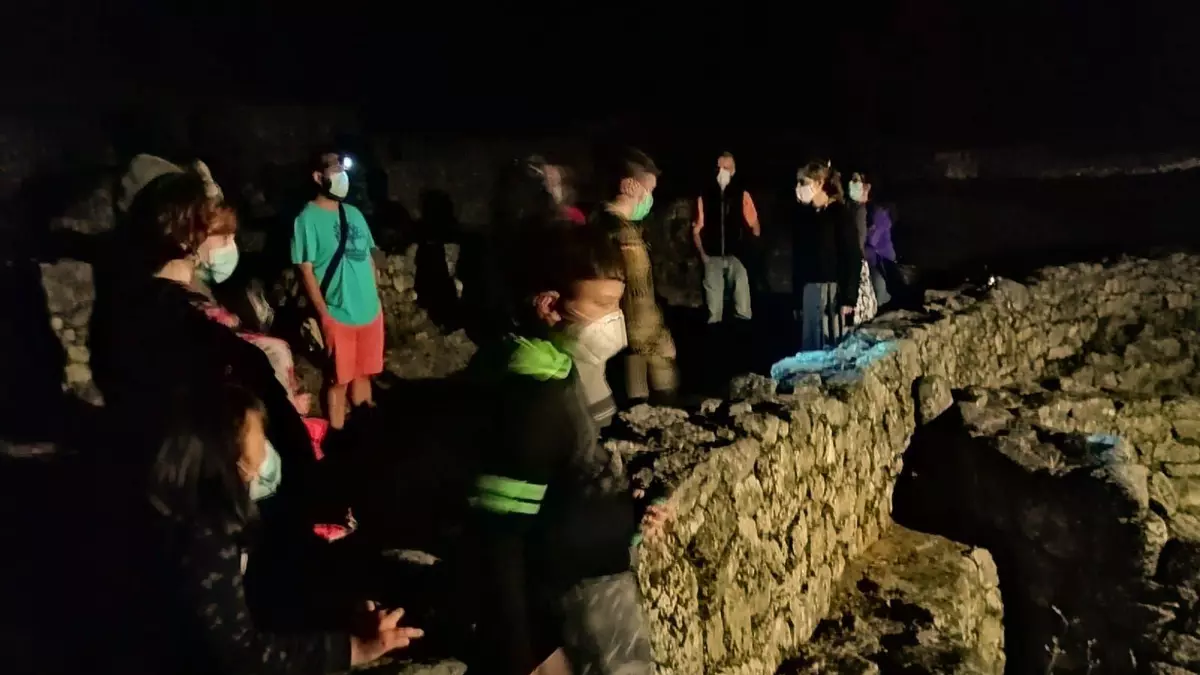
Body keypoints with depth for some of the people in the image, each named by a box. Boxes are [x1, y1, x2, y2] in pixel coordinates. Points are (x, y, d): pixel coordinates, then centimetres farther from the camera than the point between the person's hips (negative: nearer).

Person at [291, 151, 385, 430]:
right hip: (338, 314, -6)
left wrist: (375, 296, 11)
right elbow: (306, 271, -11)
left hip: (370, 310, 6)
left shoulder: (354, 214, 10)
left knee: (363, 374, 18)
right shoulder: (308, 219, -9)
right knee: (339, 380, 3)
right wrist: (324, 314, -14)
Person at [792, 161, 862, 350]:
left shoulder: (840, 214, -6)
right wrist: (797, 296, 10)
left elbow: (853, 258, -10)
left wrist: (849, 298, -15)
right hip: (808, 290, 6)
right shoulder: (803, 214, 10)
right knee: (811, 346, 7)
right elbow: (798, 256, 12)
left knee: (832, 346, -5)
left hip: (833, 290, -6)